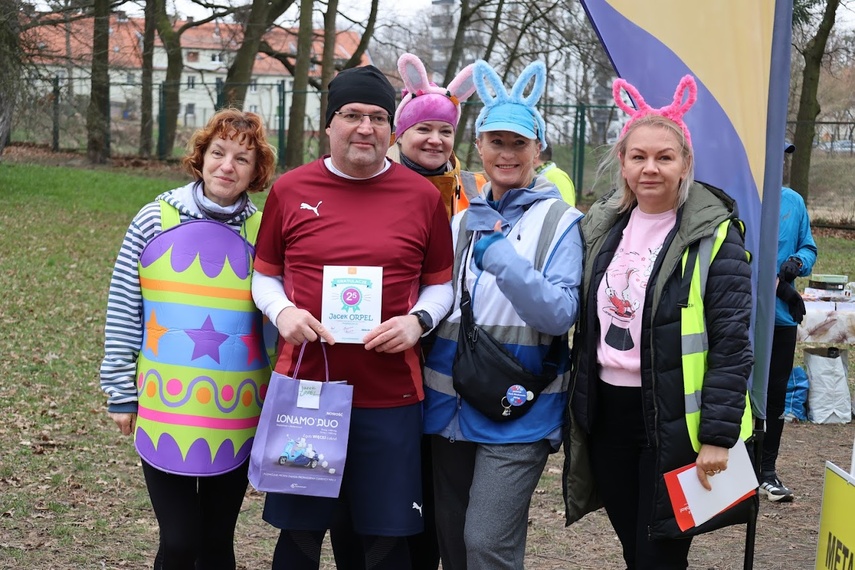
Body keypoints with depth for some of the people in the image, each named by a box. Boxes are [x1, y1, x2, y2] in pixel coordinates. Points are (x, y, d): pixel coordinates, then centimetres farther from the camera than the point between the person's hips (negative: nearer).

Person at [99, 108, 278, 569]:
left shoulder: (263, 232, 1)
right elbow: (122, 309, 2)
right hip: (164, 412, -1)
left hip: (235, 418, 1)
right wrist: (121, 391, 1)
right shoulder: (156, 219, -2)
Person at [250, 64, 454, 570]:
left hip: (391, 394, 0)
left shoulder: (423, 196, 2)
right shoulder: (290, 190, 3)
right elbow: (265, 276, 12)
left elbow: (441, 283, 10)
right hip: (305, 387, 1)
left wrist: (418, 320, -9)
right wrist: (282, 312, -8)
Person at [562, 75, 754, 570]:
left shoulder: (714, 235, -10)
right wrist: (577, 408, 14)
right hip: (606, 414, 6)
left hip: (674, 419, -5)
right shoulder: (602, 226, 7)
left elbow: (732, 344, -13)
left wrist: (718, 435, -17)